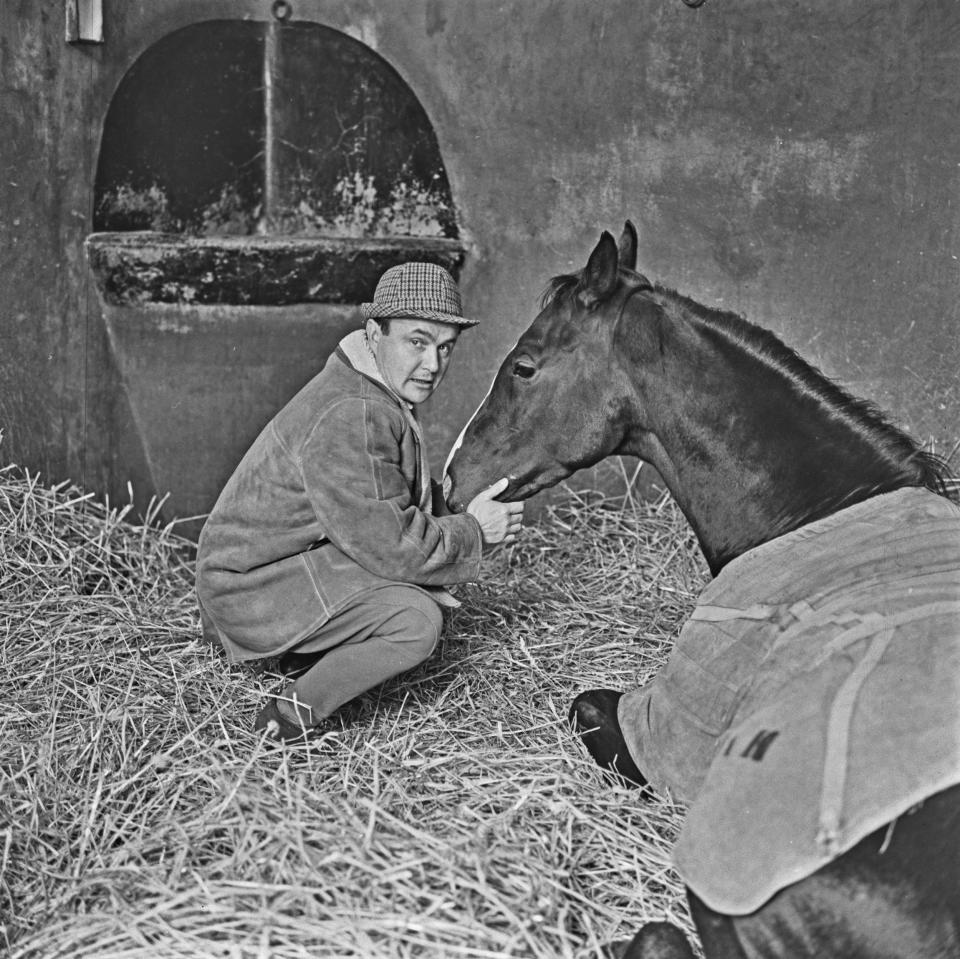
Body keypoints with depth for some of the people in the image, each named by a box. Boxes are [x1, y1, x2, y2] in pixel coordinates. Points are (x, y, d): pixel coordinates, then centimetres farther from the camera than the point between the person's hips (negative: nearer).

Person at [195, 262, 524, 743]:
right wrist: (472, 532, -11)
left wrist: (457, 515, -2)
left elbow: (408, 500, 18)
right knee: (416, 621, -24)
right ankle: (289, 717, -7)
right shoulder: (350, 418, -27)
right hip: (256, 588, -10)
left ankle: (305, 659, 13)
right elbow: (389, 545, -26)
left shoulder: (377, 391, 6)